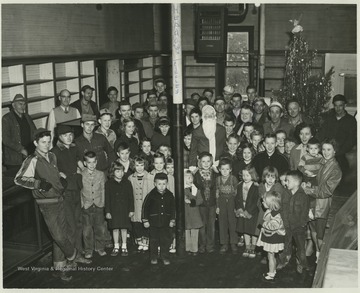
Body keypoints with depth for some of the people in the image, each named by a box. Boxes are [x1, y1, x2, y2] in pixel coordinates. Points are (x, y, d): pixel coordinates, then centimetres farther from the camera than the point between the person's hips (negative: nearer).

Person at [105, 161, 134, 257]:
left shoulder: (127, 183, 0)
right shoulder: (108, 183, -1)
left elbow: (131, 197, 3)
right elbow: (107, 198, 0)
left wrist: (131, 210, 1)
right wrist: (107, 211, -3)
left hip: (125, 209, 0)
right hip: (114, 210, 0)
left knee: (124, 228, 5)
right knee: (115, 228, 7)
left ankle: (124, 247, 18)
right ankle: (116, 247, 20)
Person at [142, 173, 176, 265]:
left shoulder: (169, 195, 0)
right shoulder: (151, 195, -8)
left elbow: (173, 208, 10)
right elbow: (145, 207, -3)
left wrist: (172, 220, 8)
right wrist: (145, 220, -4)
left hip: (166, 222, 2)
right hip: (154, 221, -2)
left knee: (166, 240, 4)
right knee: (154, 240, 7)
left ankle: (165, 257, 17)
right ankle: (153, 258, 21)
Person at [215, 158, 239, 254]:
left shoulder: (233, 179, -7)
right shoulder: (218, 179, 3)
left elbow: (237, 192, -3)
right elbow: (217, 193, 8)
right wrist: (217, 206, 6)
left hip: (232, 201, -3)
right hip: (222, 202, 3)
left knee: (232, 222, 0)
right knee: (222, 223, 6)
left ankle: (233, 244, 11)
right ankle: (224, 244, 15)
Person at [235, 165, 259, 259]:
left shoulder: (256, 187, -13)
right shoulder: (240, 186, 5)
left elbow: (256, 201, -16)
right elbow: (237, 198, 6)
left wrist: (248, 211, -18)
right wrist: (239, 209, -9)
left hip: (252, 213, -5)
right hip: (242, 212, 5)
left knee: (253, 231, 5)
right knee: (245, 231, 14)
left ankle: (253, 249, 19)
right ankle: (247, 248, 26)